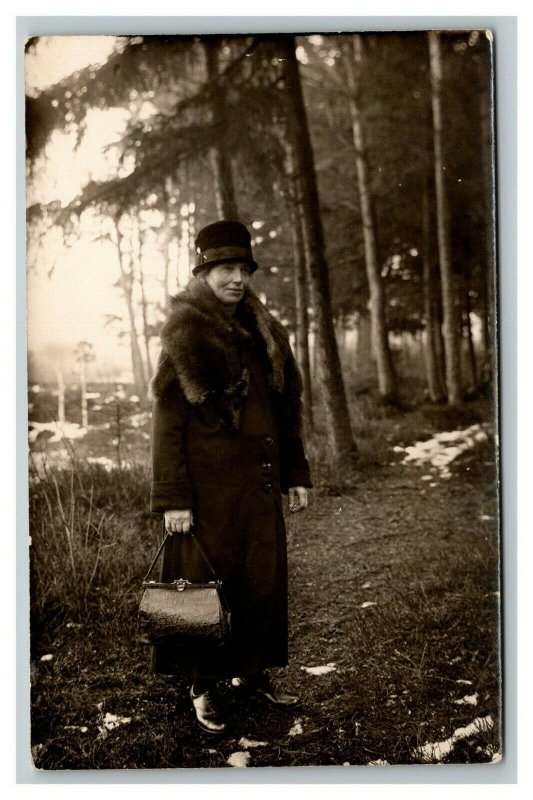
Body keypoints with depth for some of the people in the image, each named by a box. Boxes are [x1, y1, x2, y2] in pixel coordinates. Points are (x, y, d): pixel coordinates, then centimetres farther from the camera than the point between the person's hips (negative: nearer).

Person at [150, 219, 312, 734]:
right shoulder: (185, 340, -8)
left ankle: (250, 673, 27)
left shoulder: (265, 335, 10)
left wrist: (295, 475, 11)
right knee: (205, 580, 4)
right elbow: (168, 423, -10)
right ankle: (204, 687, 17)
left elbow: (287, 409, 15)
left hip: (259, 481, 6)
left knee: (263, 577, 11)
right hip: (209, 482, -6)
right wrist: (172, 498, -14)